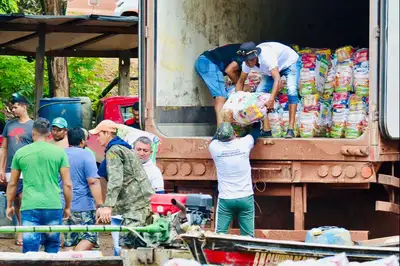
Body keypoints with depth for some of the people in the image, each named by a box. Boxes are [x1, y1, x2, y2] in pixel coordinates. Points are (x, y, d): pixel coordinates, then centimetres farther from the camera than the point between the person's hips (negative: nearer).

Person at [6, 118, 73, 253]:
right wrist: (68, 207, 14)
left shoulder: (20, 153, 5)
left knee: (30, 251, -1)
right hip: (54, 206, 1)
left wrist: (9, 206, 24)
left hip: (30, 207, -1)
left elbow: (12, 184, 12)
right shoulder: (59, 152, 3)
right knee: (52, 249, 13)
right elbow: (67, 184, 2)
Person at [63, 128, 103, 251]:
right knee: (89, 238, -4)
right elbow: (93, 181, -16)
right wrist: (100, 204, -16)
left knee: (69, 241, 8)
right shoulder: (86, 155, -8)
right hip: (83, 206, -6)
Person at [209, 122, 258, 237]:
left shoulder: (214, 147, -8)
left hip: (225, 199, 0)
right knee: (248, 236, 3)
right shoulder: (244, 144, -7)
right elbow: (255, 132, 16)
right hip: (245, 198, 0)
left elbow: (214, 138, 19)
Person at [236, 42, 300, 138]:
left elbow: (277, 80, -52)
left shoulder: (267, 57, -44)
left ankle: (291, 129, -27)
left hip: (290, 62, -6)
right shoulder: (247, 62, -22)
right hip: (276, 67, 7)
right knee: (260, 92, -10)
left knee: (291, 91, -28)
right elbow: (240, 82, -7)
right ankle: (266, 130, -6)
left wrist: (271, 99, -64)